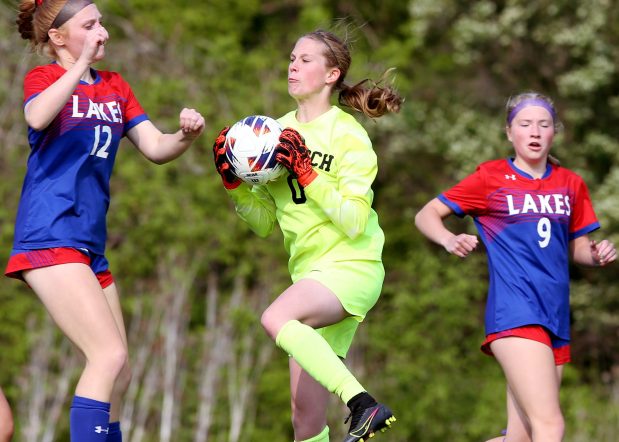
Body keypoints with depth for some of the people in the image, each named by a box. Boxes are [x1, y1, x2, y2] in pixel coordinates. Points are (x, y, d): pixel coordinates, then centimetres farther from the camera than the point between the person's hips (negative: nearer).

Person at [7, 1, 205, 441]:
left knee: (119, 375, 9)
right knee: (110, 355, -20)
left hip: (90, 246, 8)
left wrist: (186, 135, -10)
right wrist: (82, 63, -30)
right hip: (50, 237, -8)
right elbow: (38, 116, -26)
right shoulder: (43, 77, -2)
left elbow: (155, 148, 10)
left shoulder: (116, 87, 17)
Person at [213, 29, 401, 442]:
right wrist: (234, 182, -3)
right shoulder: (279, 132, 9)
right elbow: (266, 222, 12)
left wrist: (306, 172, -22)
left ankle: (364, 405, -33)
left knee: (276, 318, -35)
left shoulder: (348, 135, -9)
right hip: (310, 272, 7)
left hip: (351, 266, -7)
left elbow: (354, 221, -19)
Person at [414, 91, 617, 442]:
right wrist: (450, 240, -17)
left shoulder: (571, 184, 13)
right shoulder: (491, 178, 2)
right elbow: (426, 215, 5)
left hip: (556, 320, 6)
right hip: (515, 315, -6)